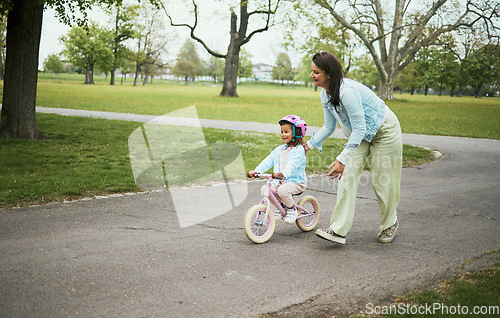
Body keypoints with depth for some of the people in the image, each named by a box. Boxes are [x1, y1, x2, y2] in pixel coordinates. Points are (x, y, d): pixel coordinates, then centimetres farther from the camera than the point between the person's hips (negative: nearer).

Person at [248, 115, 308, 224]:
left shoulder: (298, 150, -10)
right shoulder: (279, 149, 13)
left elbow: (292, 165, -28)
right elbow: (268, 161, 3)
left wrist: (283, 174, -46)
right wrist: (256, 171, -12)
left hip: (296, 182, -7)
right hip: (280, 181, 7)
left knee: (283, 190, -34)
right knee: (264, 189, -13)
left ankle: (292, 210, -5)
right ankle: (281, 206, 10)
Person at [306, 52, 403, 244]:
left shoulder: (347, 91, -33)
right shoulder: (326, 94, -5)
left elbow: (359, 129, -32)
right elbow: (329, 126, 8)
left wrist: (342, 159, -33)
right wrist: (309, 145, 6)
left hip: (384, 131, -8)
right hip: (361, 134, 8)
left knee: (382, 181, 2)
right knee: (348, 176, -7)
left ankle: (390, 223, 28)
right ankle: (338, 230, -9)